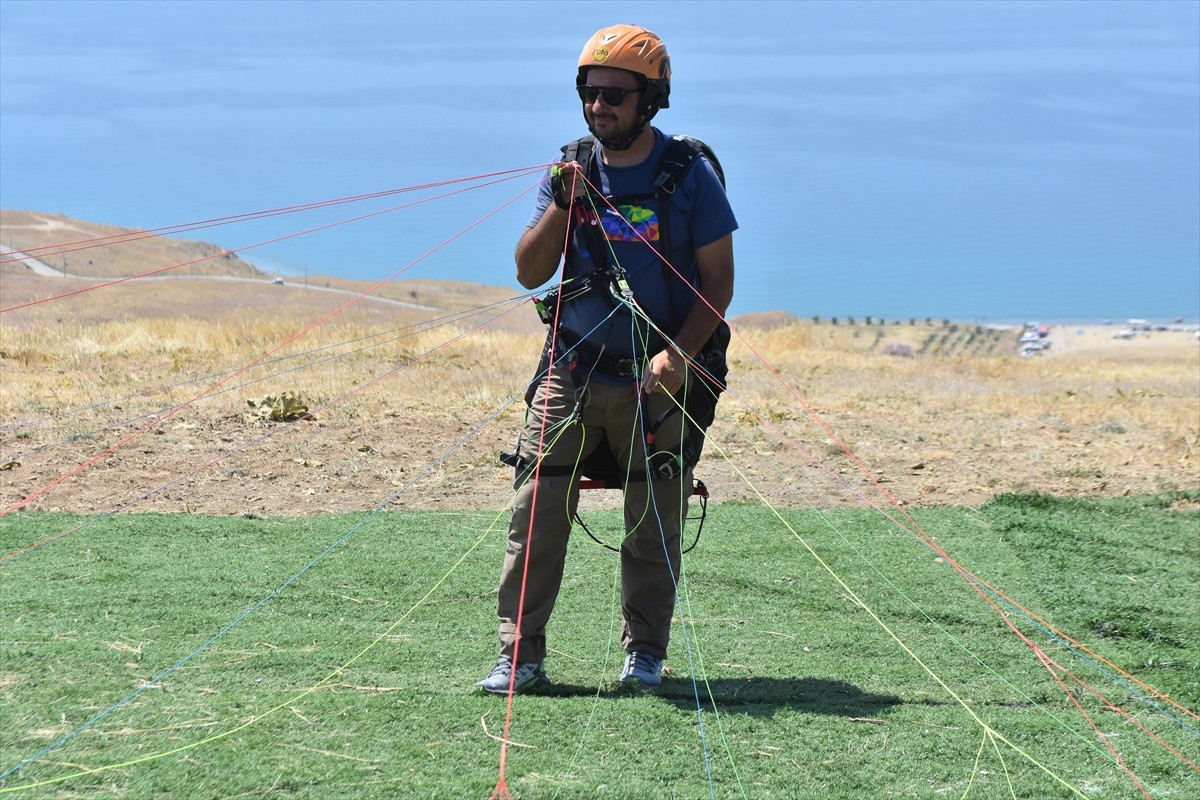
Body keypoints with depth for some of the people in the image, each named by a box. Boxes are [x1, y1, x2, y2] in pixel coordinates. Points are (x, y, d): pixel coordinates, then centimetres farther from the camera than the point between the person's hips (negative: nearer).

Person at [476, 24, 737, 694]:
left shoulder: (690, 175, -4)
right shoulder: (571, 170, 6)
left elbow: (718, 280, -3)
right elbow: (529, 273, 3)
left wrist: (680, 351, -17)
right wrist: (561, 206, -13)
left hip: (655, 381, -2)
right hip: (571, 371, 2)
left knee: (654, 525, 4)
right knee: (536, 513, -5)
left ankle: (645, 653, 19)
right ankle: (521, 655, -1)